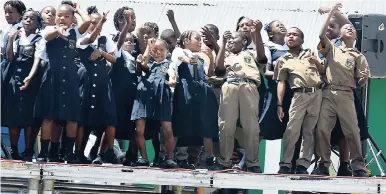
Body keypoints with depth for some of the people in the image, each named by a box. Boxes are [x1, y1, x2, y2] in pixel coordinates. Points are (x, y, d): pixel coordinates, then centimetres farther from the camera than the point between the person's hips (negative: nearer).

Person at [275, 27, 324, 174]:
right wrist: (279, 105, -2)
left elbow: (323, 72, 18)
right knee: (292, 130, -13)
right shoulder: (283, 60, 13)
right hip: (300, 95, -2)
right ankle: (285, 164, -10)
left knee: (310, 132, 1)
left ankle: (303, 165, 2)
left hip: (317, 94, 2)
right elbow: (281, 83, 7)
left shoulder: (310, 54, 19)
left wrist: (317, 62, -3)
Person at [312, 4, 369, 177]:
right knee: (322, 129, -7)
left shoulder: (358, 57, 16)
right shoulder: (331, 49, 18)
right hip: (328, 94, 1)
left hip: (346, 95, -1)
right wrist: (331, 13, -3)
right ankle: (324, 164, -2)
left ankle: (358, 166, -8)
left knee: (352, 130, -9)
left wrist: (364, 78, -13)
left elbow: (359, 83, 12)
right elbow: (322, 35, -1)